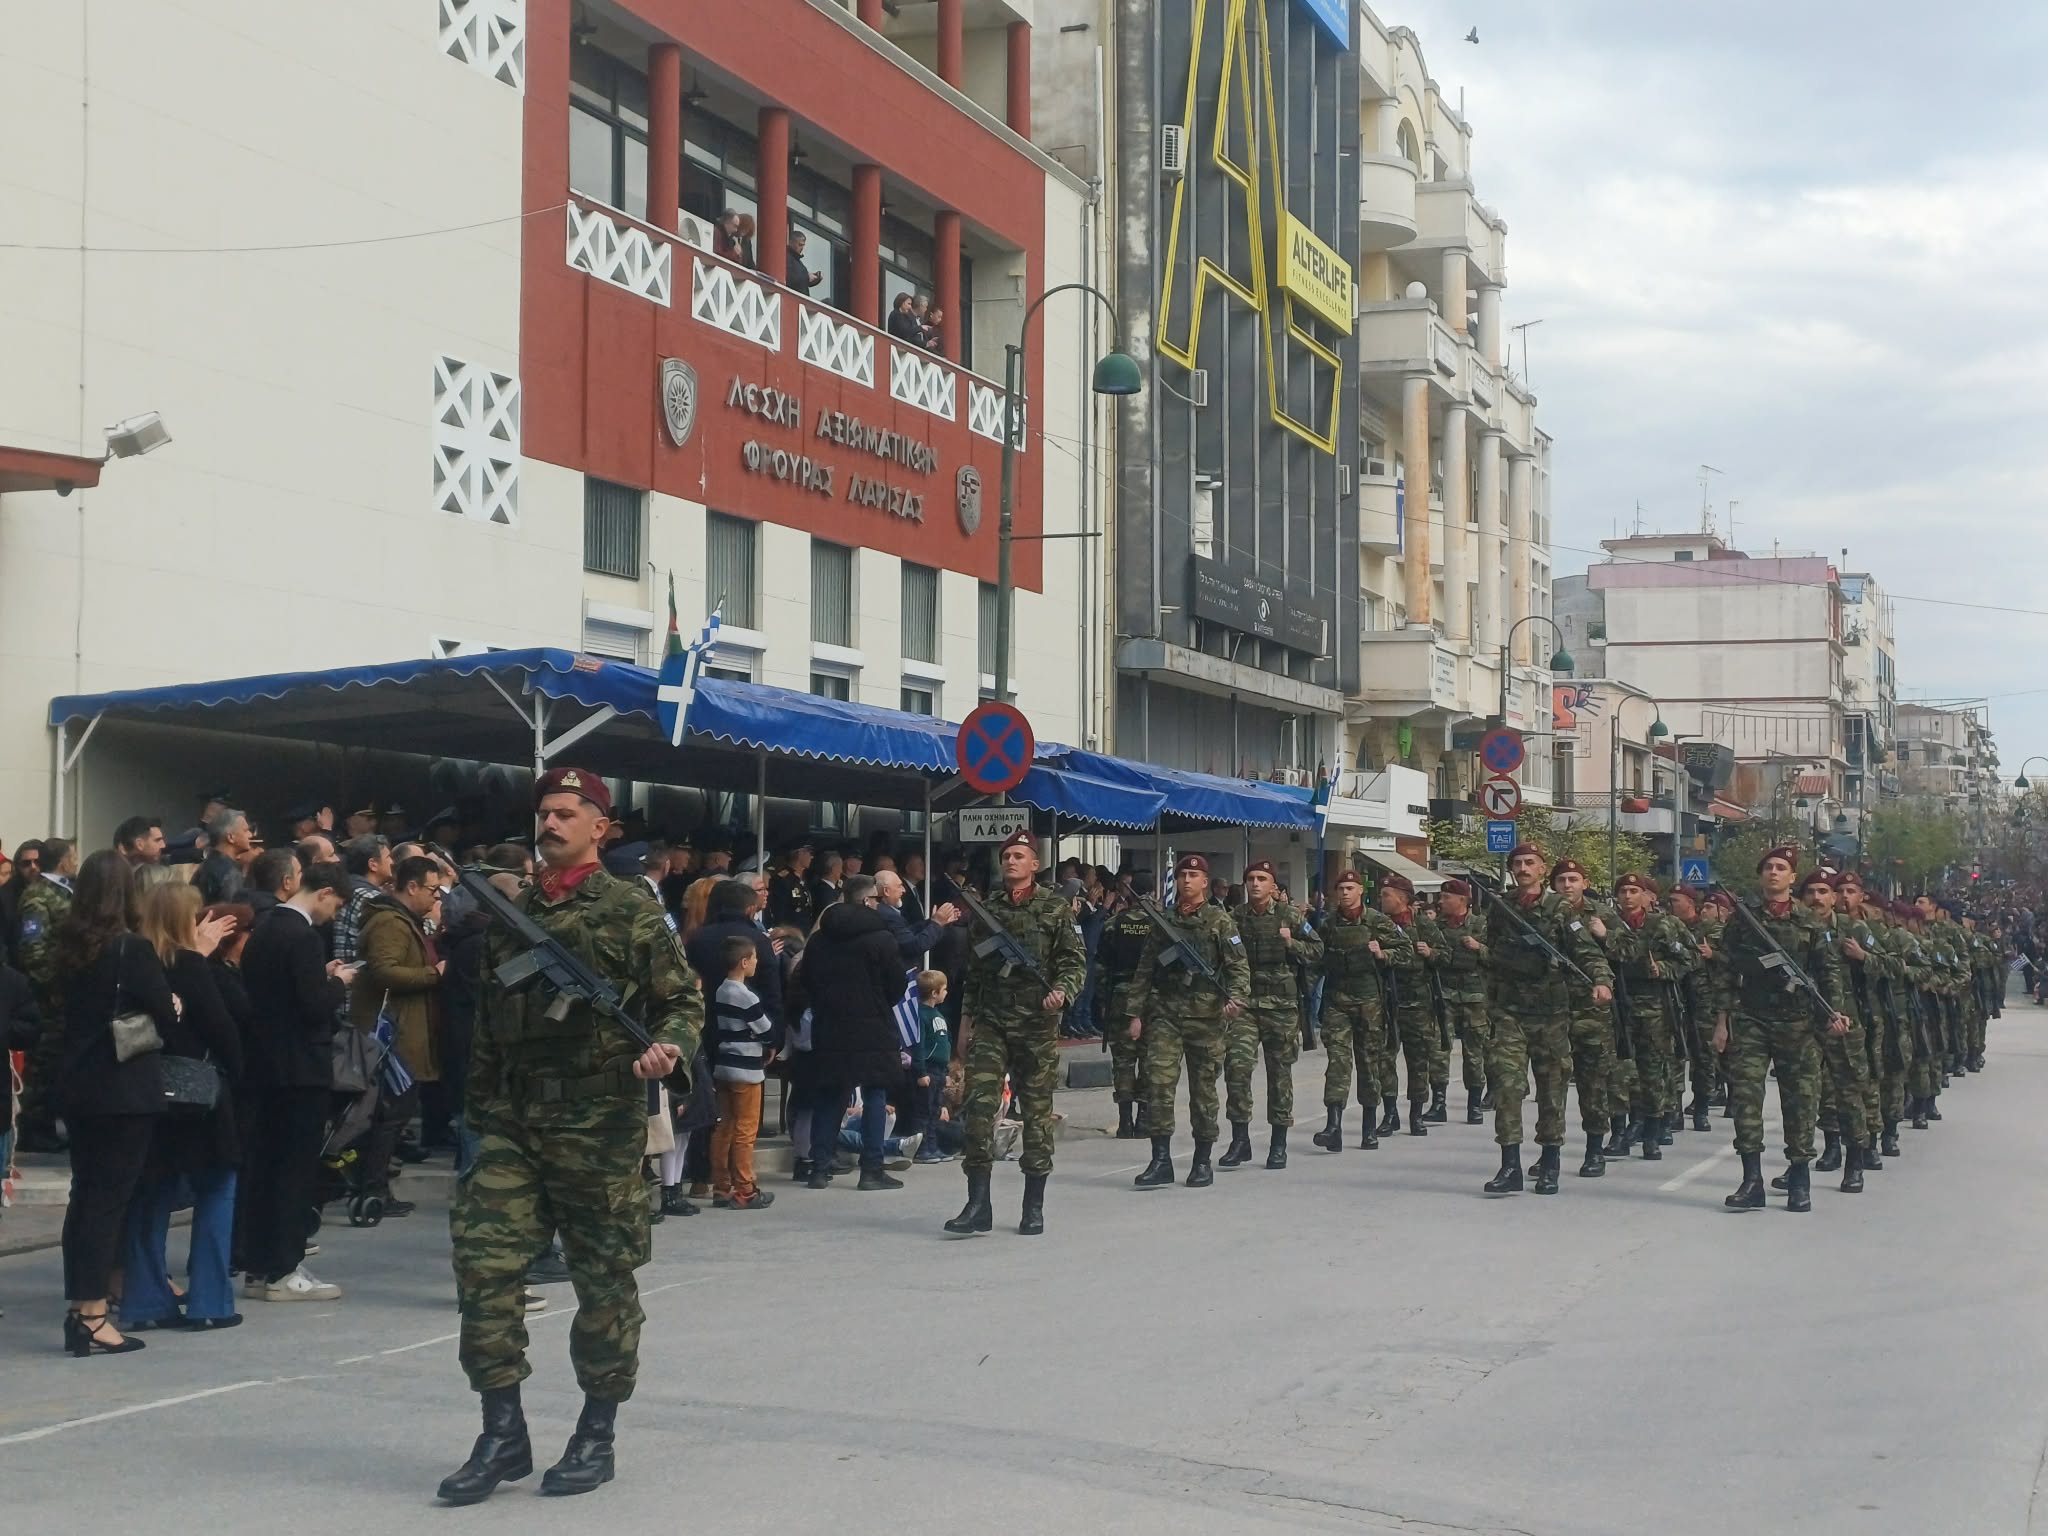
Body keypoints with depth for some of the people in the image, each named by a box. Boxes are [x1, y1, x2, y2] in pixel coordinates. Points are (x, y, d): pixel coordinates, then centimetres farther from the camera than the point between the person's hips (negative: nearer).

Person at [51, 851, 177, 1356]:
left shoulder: (66, 946, 6)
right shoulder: (133, 950, -15)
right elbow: (168, 1018, -11)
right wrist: (171, 1012, 9)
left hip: (77, 1086, 7)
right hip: (126, 1090, -7)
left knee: (85, 1194, 13)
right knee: (109, 1196, -3)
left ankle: (80, 1307, 17)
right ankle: (92, 1318, -2)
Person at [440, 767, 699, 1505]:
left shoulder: (631, 909, -2)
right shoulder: (511, 913, 13)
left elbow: (683, 1000, -1)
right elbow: (488, 1020, 18)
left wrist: (670, 1046, -22)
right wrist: (480, 1107, 16)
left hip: (599, 1119, -4)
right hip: (513, 1117, 5)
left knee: (603, 1277, 3)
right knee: (484, 1260, -4)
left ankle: (596, 1437, 16)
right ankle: (503, 1431, 5)